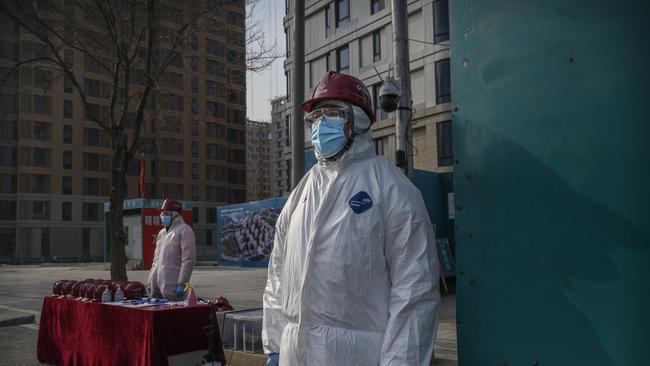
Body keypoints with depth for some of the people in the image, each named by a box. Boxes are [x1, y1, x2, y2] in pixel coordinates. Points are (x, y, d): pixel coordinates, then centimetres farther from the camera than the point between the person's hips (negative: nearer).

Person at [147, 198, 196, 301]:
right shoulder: (162, 232, 19)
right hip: (157, 283, 8)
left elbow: (188, 259, -14)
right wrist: (150, 280, 18)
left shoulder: (184, 230, -6)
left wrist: (181, 284, -18)